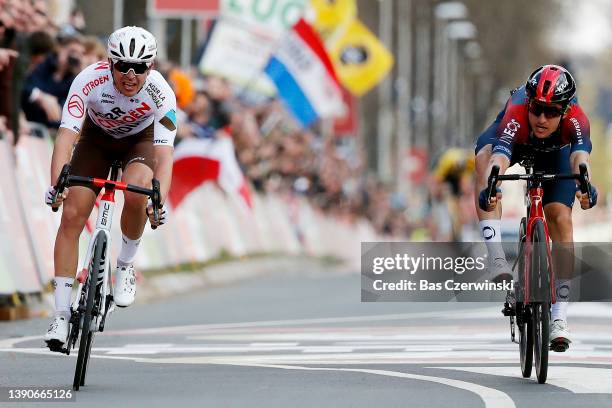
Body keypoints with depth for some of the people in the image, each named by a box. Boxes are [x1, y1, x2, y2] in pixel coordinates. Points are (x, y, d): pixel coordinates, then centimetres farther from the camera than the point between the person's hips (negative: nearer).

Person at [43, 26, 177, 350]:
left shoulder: (161, 93, -34)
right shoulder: (90, 80, -34)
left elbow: (164, 153, -41)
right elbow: (66, 134, -41)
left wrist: (159, 202, -57)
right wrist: (56, 184, -57)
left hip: (140, 140, -1)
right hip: (97, 138, 1)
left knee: (136, 192, -33)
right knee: (72, 216, -13)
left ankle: (125, 265, -4)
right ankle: (61, 315, -6)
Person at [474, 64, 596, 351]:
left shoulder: (575, 119, -40)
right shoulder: (516, 115, -42)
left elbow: (580, 156, -57)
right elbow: (499, 159, -56)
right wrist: (490, 188, -77)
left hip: (554, 152, 1)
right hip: (512, 142, -1)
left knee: (561, 220, -14)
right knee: (485, 157, -34)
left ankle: (559, 318, -4)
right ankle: (497, 259, -39)